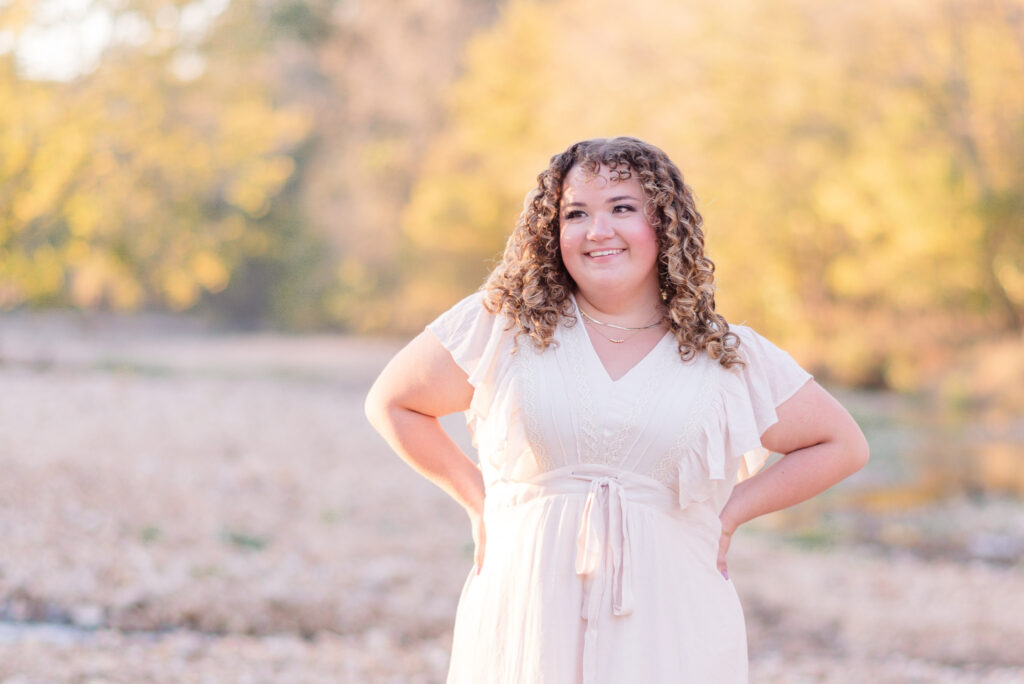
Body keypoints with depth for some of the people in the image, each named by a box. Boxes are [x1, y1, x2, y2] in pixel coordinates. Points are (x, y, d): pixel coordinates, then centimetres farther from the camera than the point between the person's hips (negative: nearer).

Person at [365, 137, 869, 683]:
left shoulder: (727, 357, 5)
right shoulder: (502, 325, 3)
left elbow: (843, 445, 13)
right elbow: (391, 403, 14)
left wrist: (728, 513, 5)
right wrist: (479, 500, 7)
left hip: (672, 637, 0)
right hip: (528, 629, 0)